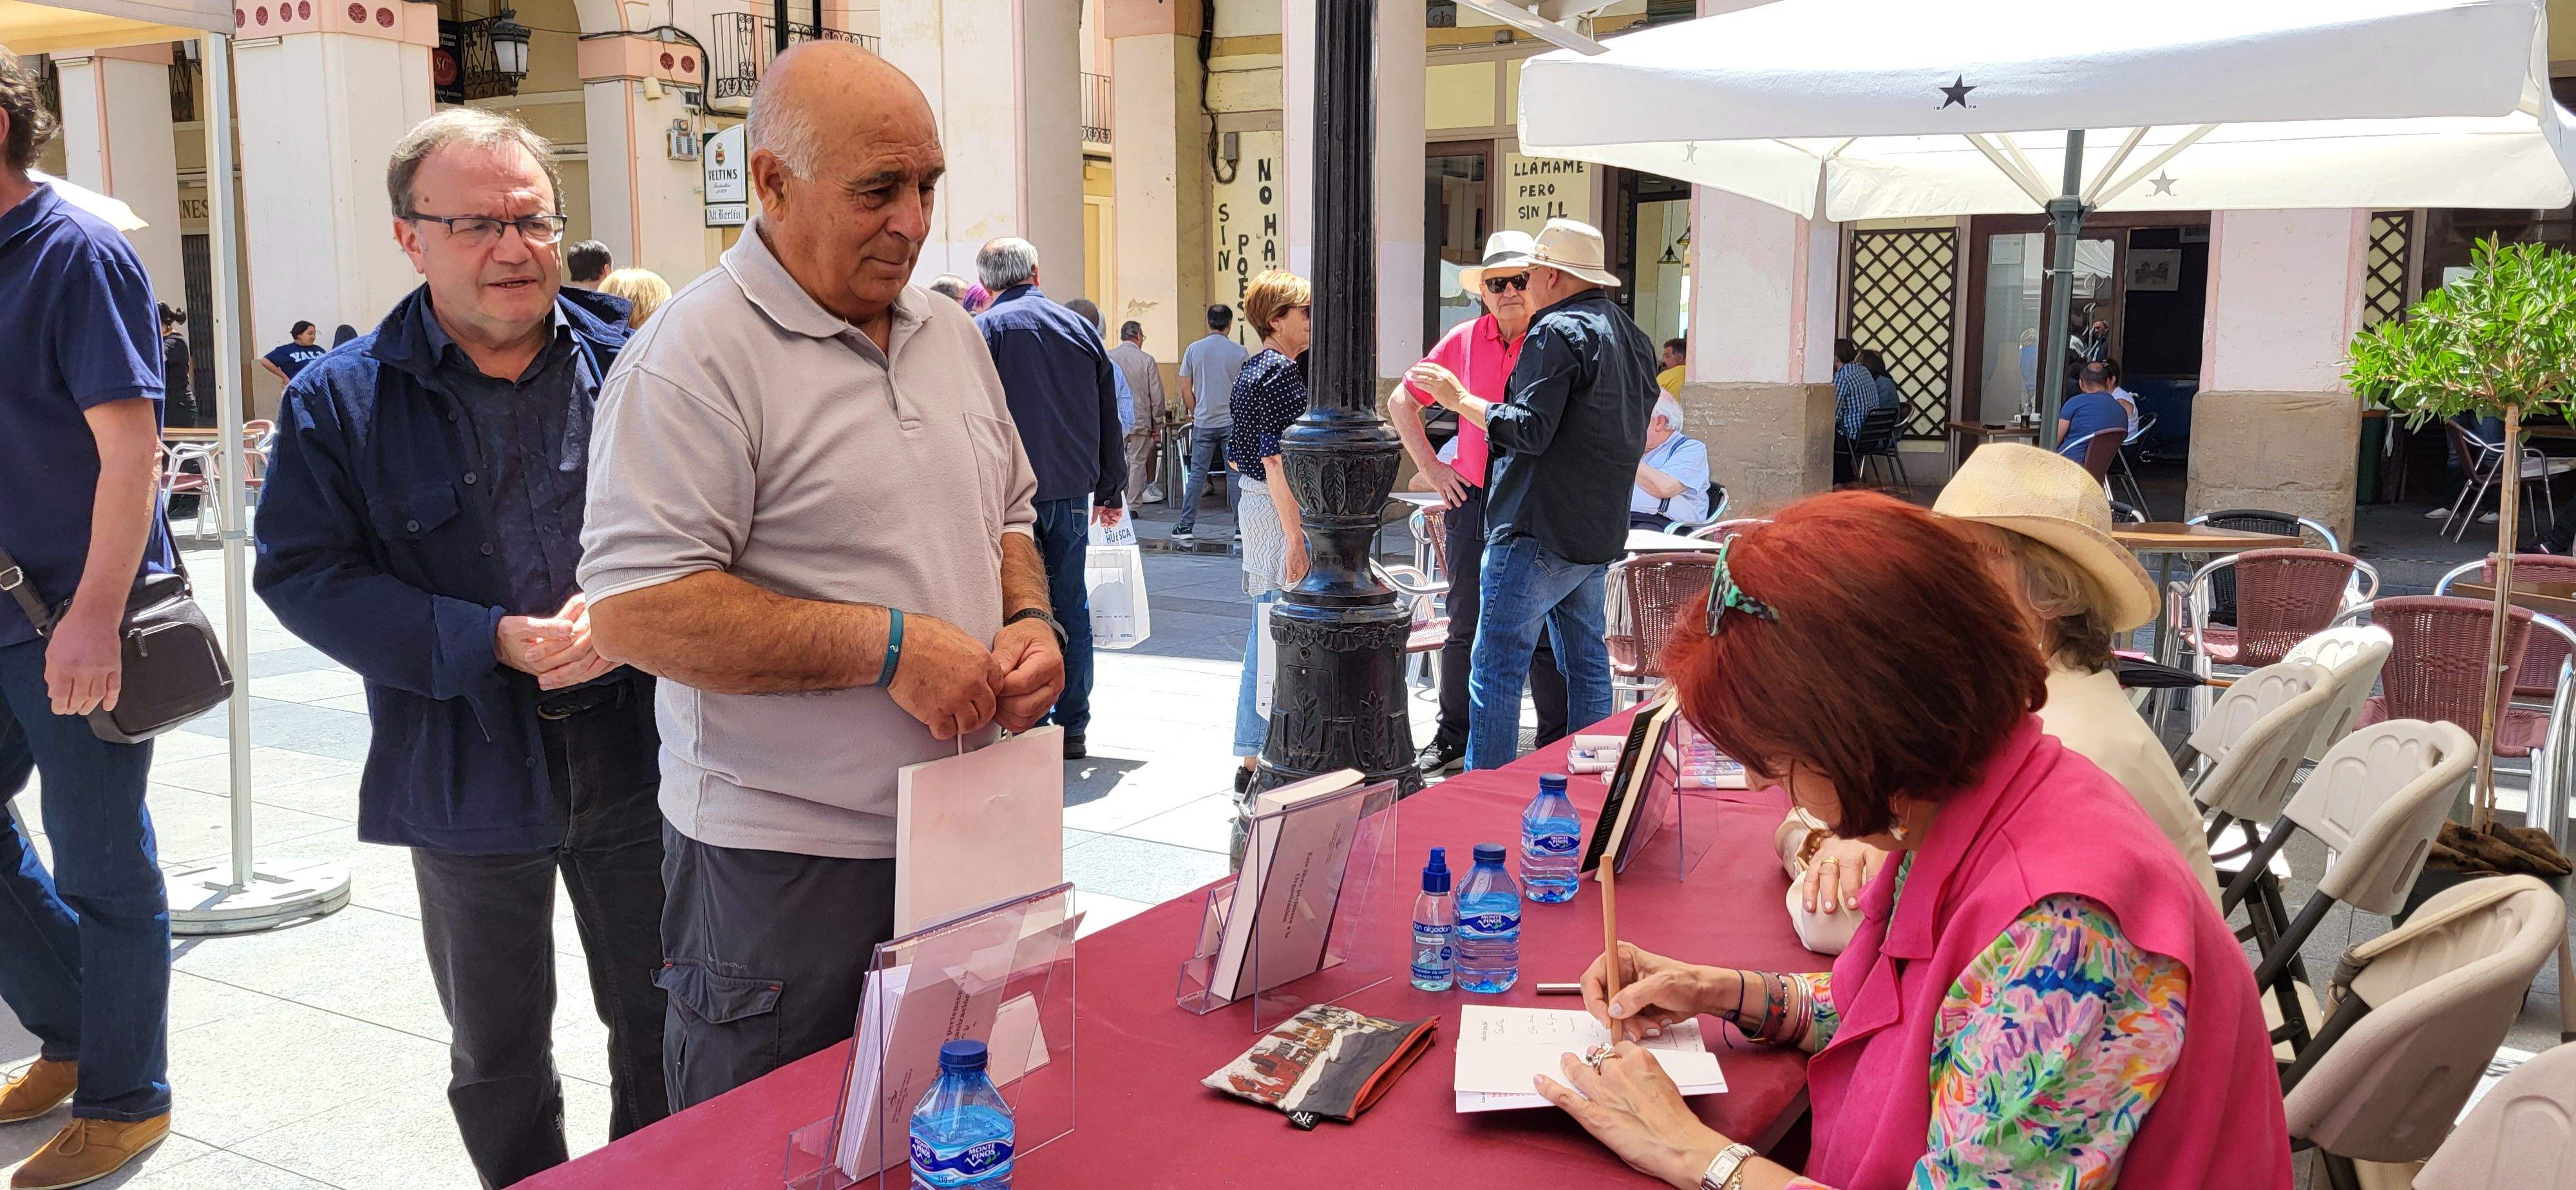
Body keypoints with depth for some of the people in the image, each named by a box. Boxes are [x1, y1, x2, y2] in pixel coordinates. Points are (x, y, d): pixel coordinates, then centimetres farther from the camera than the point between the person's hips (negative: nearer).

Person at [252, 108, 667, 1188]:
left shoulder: (629, 364, -1)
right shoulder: (340, 400, -4)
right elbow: (302, 573, -9)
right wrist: (491, 643, -19)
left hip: (636, 759, 1)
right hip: (469, 772, 0)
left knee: (660, 1029, 15)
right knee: (496, 1058, 17)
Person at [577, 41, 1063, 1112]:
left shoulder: (952, 335, 11)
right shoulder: (694, 358, -14)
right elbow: (634, 610, -21)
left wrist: (1028, 618, 0)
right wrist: (889, 646, -21)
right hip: (780, 865, -6)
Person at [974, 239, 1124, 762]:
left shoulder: (984, 330, -4)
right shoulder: (1080, 327, 9)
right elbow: (1110, 419, 13)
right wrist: (1111, 490, 20)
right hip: (1074, 491, 4)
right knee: (1071, 607, 11)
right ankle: (1072, 729, 16)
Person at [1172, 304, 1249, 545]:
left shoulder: (1193, 350, 1)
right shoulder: (1239, 352, -3)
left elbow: (1186, 389, 3)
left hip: (1203, 423, 1)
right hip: (1232, 422, -1)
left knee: (1197, 474, 5)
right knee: (1236, 474, 4)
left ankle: (1186, 527, 4)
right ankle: (1241, 527, 5)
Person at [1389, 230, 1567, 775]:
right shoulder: (1464, 340, 4)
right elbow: (1403, 404, 15)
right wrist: (1432, 468, 9)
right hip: (1472, 501, 3)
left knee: (1545, 632, 3)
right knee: (1465, 627, 11)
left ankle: (1557, 745, 14)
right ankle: (1453, 737, 24)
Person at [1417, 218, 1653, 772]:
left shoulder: (1559, 332, -13)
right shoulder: (1634, 337, 16)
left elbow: (1530, 430, -20)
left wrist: (1460, 399, -10)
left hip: (1540, 531, -9)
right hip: (1599, 533, 10)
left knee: (1497, 663, -6)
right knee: (1585, 660, 15)